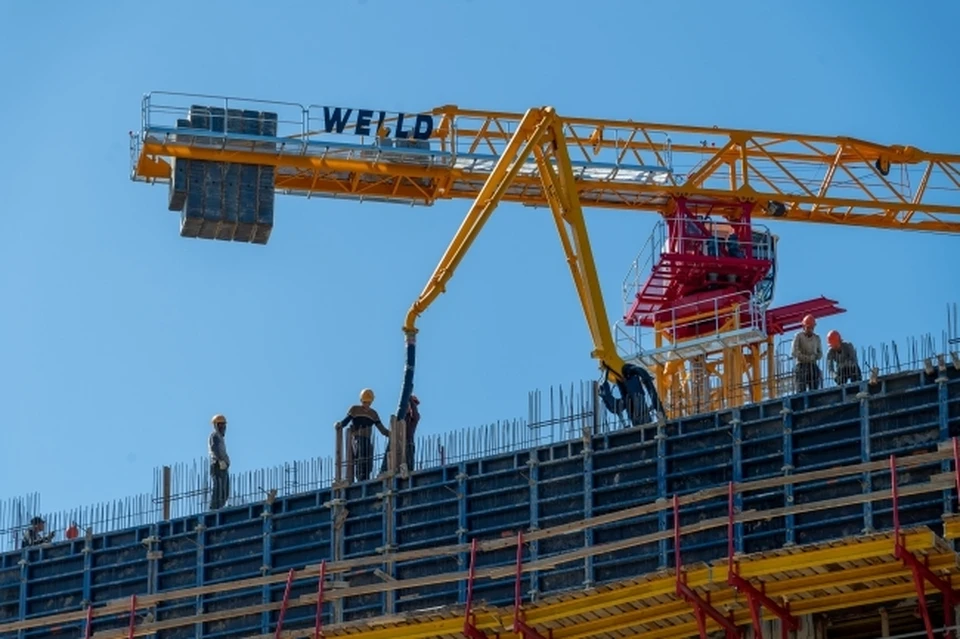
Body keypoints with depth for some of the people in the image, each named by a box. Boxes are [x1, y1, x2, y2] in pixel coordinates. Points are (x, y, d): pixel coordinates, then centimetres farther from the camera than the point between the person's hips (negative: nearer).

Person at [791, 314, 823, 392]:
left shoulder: (816, 338, 14)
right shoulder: (799, 336, 4)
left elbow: (820, 354, 12)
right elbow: (795, 353, -5)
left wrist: (813, 357, -10)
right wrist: (807, 358, -11)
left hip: (813, 366, 4)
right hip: (801, 365, -4)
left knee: (814, 391, -4)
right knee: (801, 390, -13)